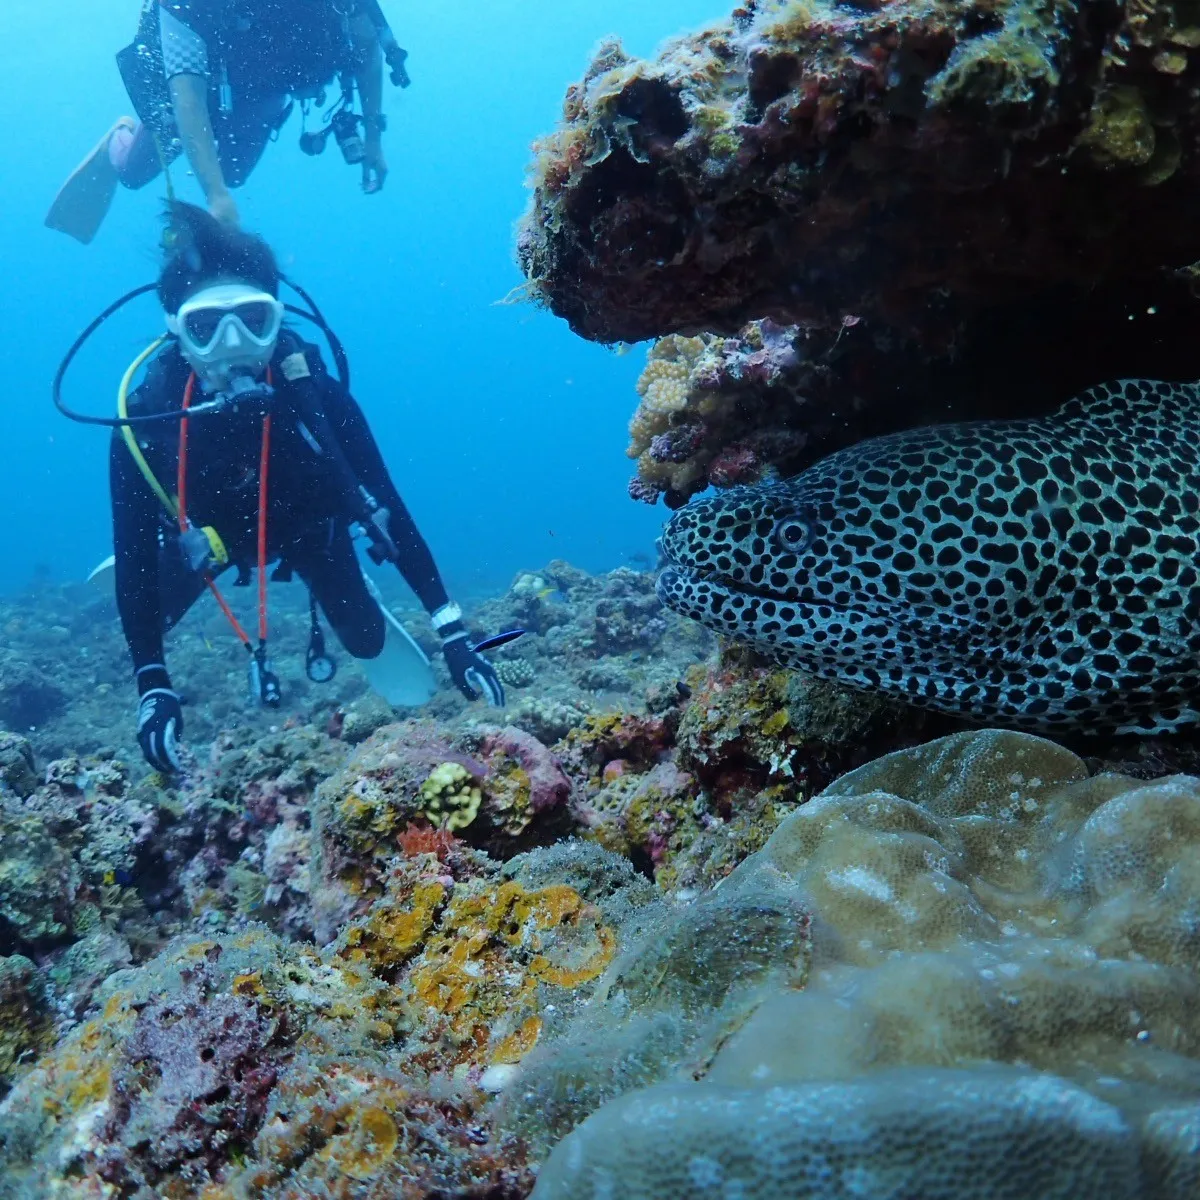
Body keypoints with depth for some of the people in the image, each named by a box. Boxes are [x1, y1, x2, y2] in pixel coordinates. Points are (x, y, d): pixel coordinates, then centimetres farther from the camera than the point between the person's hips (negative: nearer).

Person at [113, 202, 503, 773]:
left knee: (366, 641, 5)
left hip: (306, 527, 0)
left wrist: (453, 633, -38)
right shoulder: (144, 418, -37)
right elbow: (134, 551, -29)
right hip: (205, 536, 1)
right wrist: (152, 685, -34)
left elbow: (385, 506, -35)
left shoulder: (314, 393, -39)